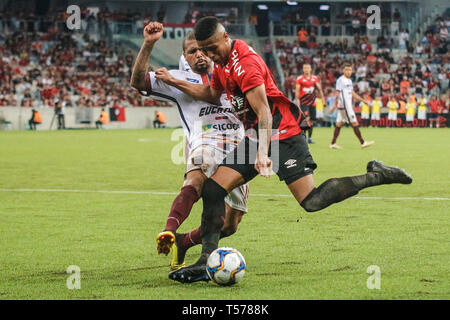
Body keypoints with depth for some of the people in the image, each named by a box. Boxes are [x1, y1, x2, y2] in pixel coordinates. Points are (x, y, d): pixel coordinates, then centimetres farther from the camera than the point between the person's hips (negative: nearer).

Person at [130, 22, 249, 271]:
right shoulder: (181, 79, 16)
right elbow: (138, 82, 5)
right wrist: (148, 45, -6)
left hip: (236, 146, 4)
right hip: (205, 140, -4)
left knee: (228, 226, 2)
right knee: (195, 182, -39)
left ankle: (182, 243, 22)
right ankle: (168, 232, -57)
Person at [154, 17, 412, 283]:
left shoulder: (246, 63, -21)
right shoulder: (223, 61, 9)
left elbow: (264, 113, -27)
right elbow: (212, 94, 28)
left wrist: (262, 154, -37)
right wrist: (174, 82, 22)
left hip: (283, 134, -9)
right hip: (255, 136, 9)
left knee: (312, 202, -19)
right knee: (213, 188, -4)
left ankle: (375, 176, -2)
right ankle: (206, 263, -4)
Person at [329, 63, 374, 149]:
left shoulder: (349, 80, 17)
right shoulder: (340, 80, -10)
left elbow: (352, 93, 24)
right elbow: (337, 93, -14)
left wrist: (363, 100, 23)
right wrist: (335, 104, -20)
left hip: (348, 106, 9)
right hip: (344, 106, -9)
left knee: (339, 124, 8)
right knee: (354, 123, -6)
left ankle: (333, 143, 9)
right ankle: (362, 143, -3)